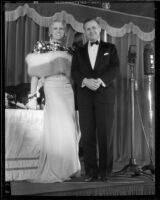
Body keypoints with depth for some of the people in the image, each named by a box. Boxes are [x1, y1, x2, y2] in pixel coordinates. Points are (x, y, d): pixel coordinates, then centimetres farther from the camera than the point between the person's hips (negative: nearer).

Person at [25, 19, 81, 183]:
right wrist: (32, 96, -6)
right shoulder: (41, 48, 6)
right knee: (57, 129, -9)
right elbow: (35, 75, 2)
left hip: (68, 91, 4)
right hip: (51, 90, -4)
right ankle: (54, 172, 0)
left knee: (69, 130, -1)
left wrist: (76, 95, 10)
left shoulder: (67, 52, 18)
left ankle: (67, 169, 7)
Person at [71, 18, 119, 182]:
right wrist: (86, 81, -15)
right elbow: (74, 72, 6)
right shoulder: (79, 52, 19)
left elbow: (115, 68, 0)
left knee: (105, 134, -4)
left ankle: (105, 170, 4)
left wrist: (99, 81, -15)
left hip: (105, 94, -1)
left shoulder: (110, 48, 15)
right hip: (85, 96, 2)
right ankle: (91, 171, 3)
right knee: (87, 135, -2)